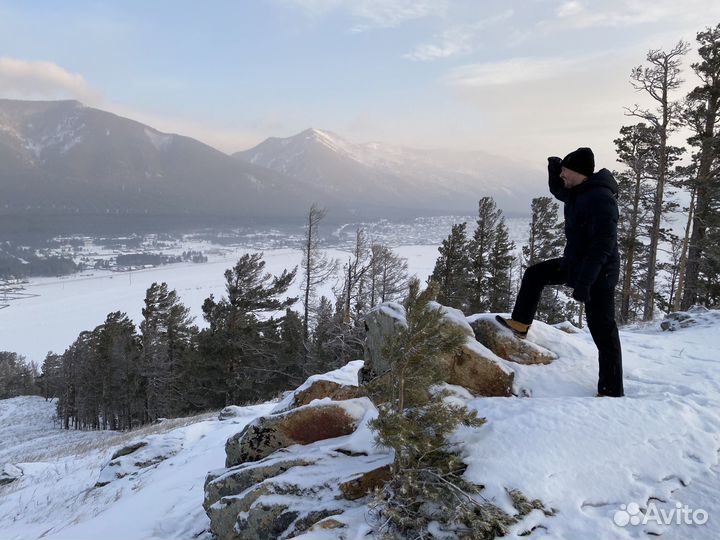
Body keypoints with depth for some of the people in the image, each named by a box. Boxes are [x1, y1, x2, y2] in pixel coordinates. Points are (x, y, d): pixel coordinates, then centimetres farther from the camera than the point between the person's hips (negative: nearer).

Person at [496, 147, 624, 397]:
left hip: (597, 274, -10)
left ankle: (612, 391, 7)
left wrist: (583, 282, -34)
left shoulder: (600, 198, -26)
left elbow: (602, 245, -31)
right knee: (534, 274, 19)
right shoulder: (578, 191, 4)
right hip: (574, 264, 10)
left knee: (603, 332, -3)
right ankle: (520, 324, 29)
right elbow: (558, 191, 29)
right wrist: (553, 170, 7)